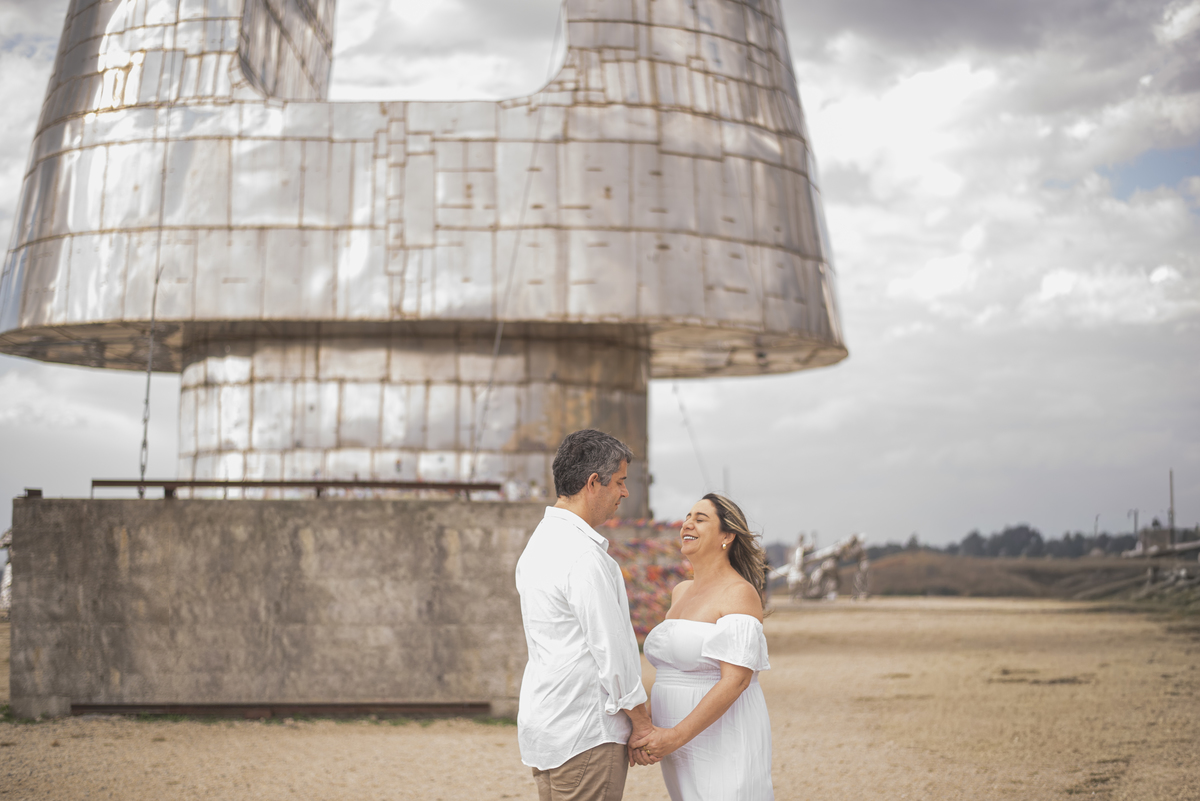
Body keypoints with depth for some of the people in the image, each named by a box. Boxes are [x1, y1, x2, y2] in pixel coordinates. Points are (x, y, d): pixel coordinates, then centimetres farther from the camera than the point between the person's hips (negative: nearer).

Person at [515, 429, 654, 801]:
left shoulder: (540, 542, 14)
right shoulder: (584, 555, -18)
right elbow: (610, 648, -17)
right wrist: (641, 721, -6)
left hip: (548, 721, 10)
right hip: (583, 732, -10)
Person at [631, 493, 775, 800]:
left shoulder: (739, 594, -10)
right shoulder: (681, 593, 14)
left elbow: (735, 680, -19)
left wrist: (675, 736, -22)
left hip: (724, 746, -8)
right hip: (684, 751, 8)